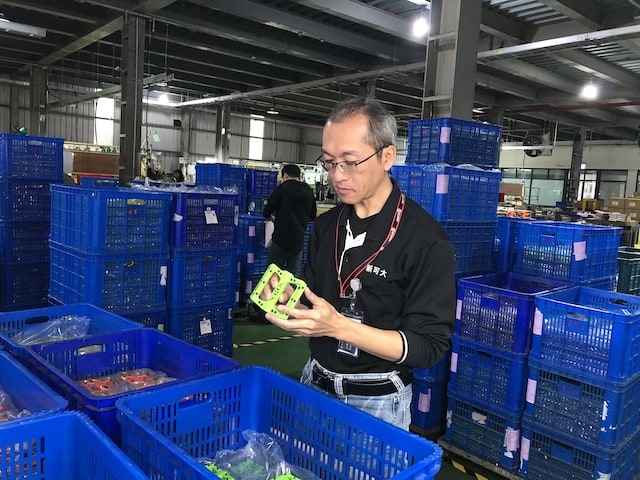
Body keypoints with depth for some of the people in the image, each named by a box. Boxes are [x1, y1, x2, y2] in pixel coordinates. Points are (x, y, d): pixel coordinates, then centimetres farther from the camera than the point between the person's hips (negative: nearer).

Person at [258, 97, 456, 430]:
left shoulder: (427, 240, -19)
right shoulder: (326, 226, 0)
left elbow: (430, 346, -19)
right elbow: (313, 307, 8)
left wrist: (339, 326, -30)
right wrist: (289, 300, -14)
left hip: (377, 400, -5)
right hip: (315, 383, 6)